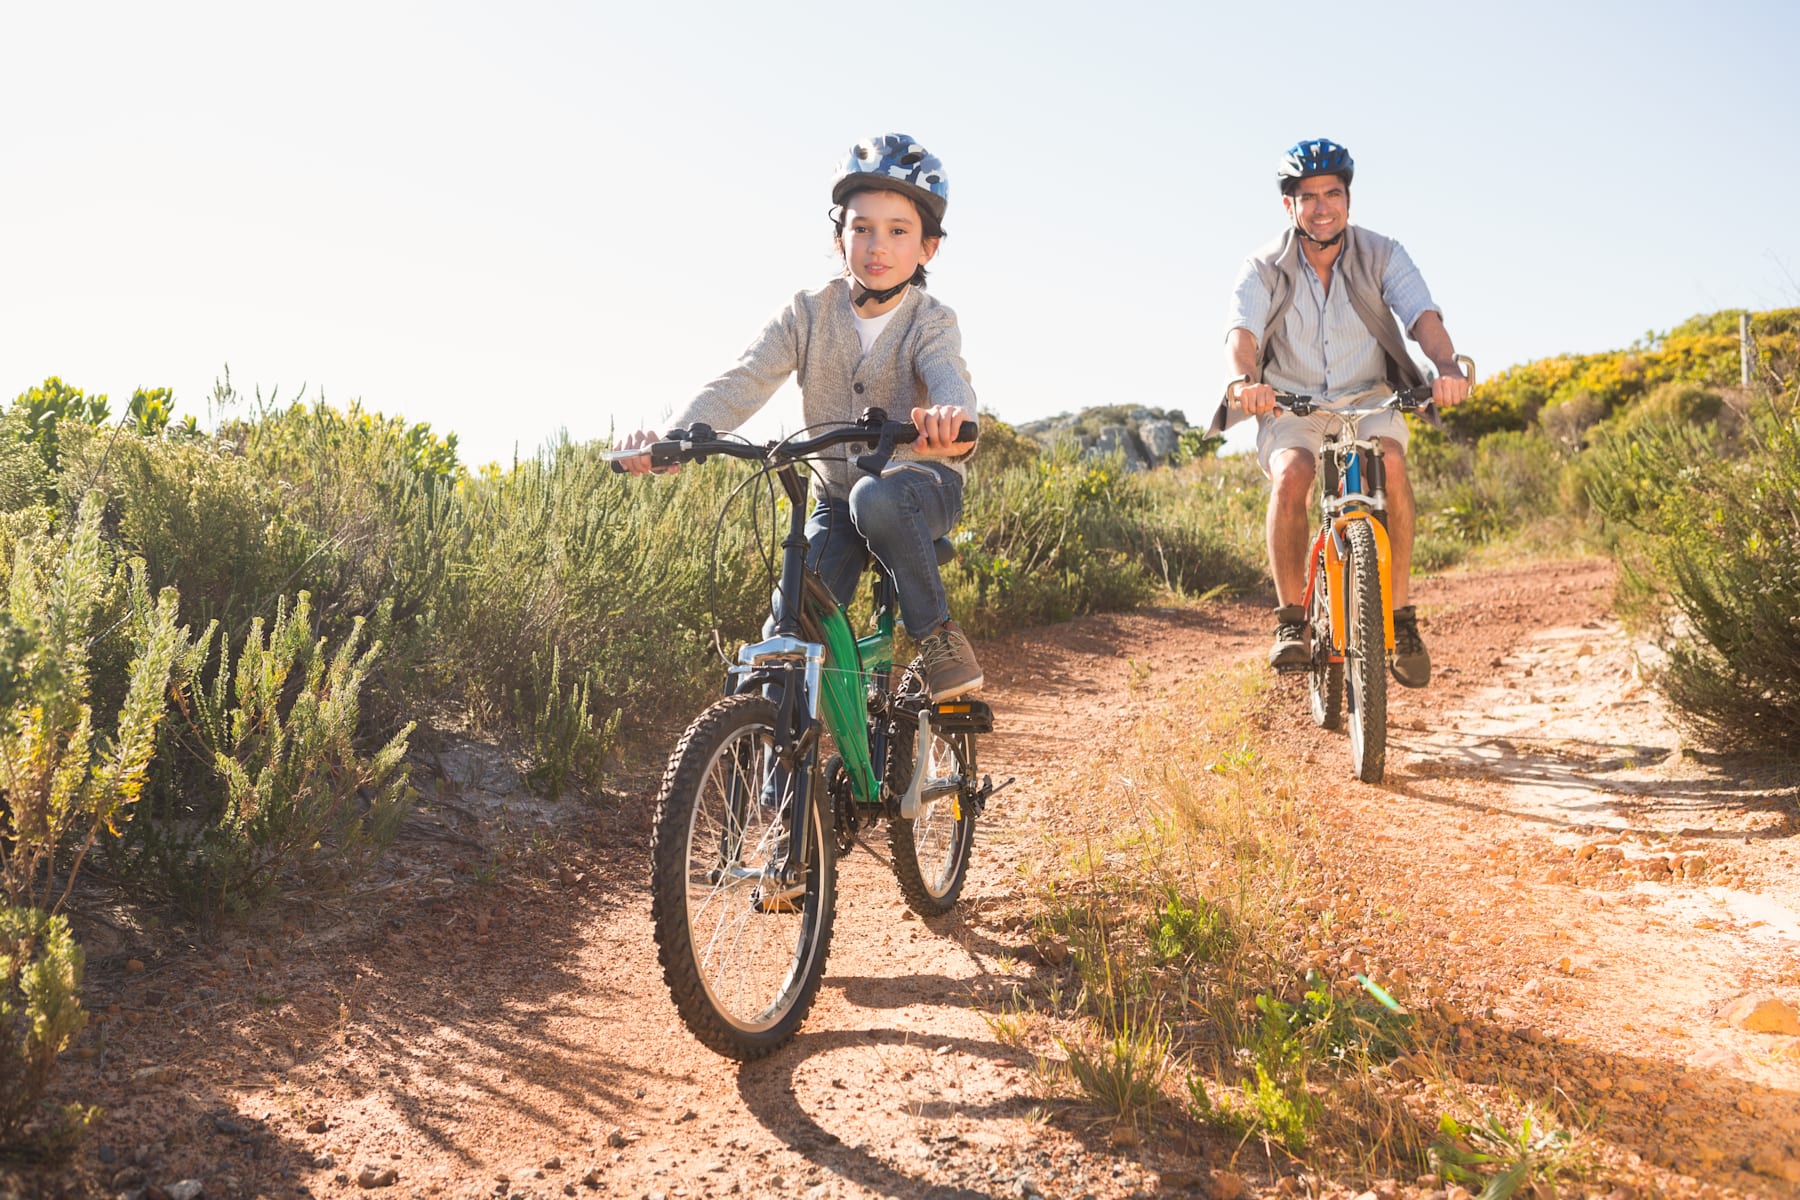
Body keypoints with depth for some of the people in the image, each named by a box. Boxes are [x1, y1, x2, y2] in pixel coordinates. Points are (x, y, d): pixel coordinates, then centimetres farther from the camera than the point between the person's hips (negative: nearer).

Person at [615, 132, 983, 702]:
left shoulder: (931, 322, -14)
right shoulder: (809, 313, -8)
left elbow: (948, 378, -36)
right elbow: (743, 382, -20)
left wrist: (950, 422, -63)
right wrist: (672, 437, -40)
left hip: (920, 487, -3)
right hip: (838, 498, 3)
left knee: (877, 496, -38)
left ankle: (938, 635, -20)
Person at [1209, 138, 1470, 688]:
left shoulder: (1382, 255, -6)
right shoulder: (1264, 269, -9)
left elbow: (1424, 317, -21)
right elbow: (1241, 331, -27)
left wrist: (1447, 366, -44)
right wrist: (1243, 380, -50)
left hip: (1368, 400, 1)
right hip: (1291, 406, -1)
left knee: (1389, 459, -32)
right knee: (1291, 475, -33)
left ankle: (1401, 613, -20)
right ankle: (1291, 619, -17)